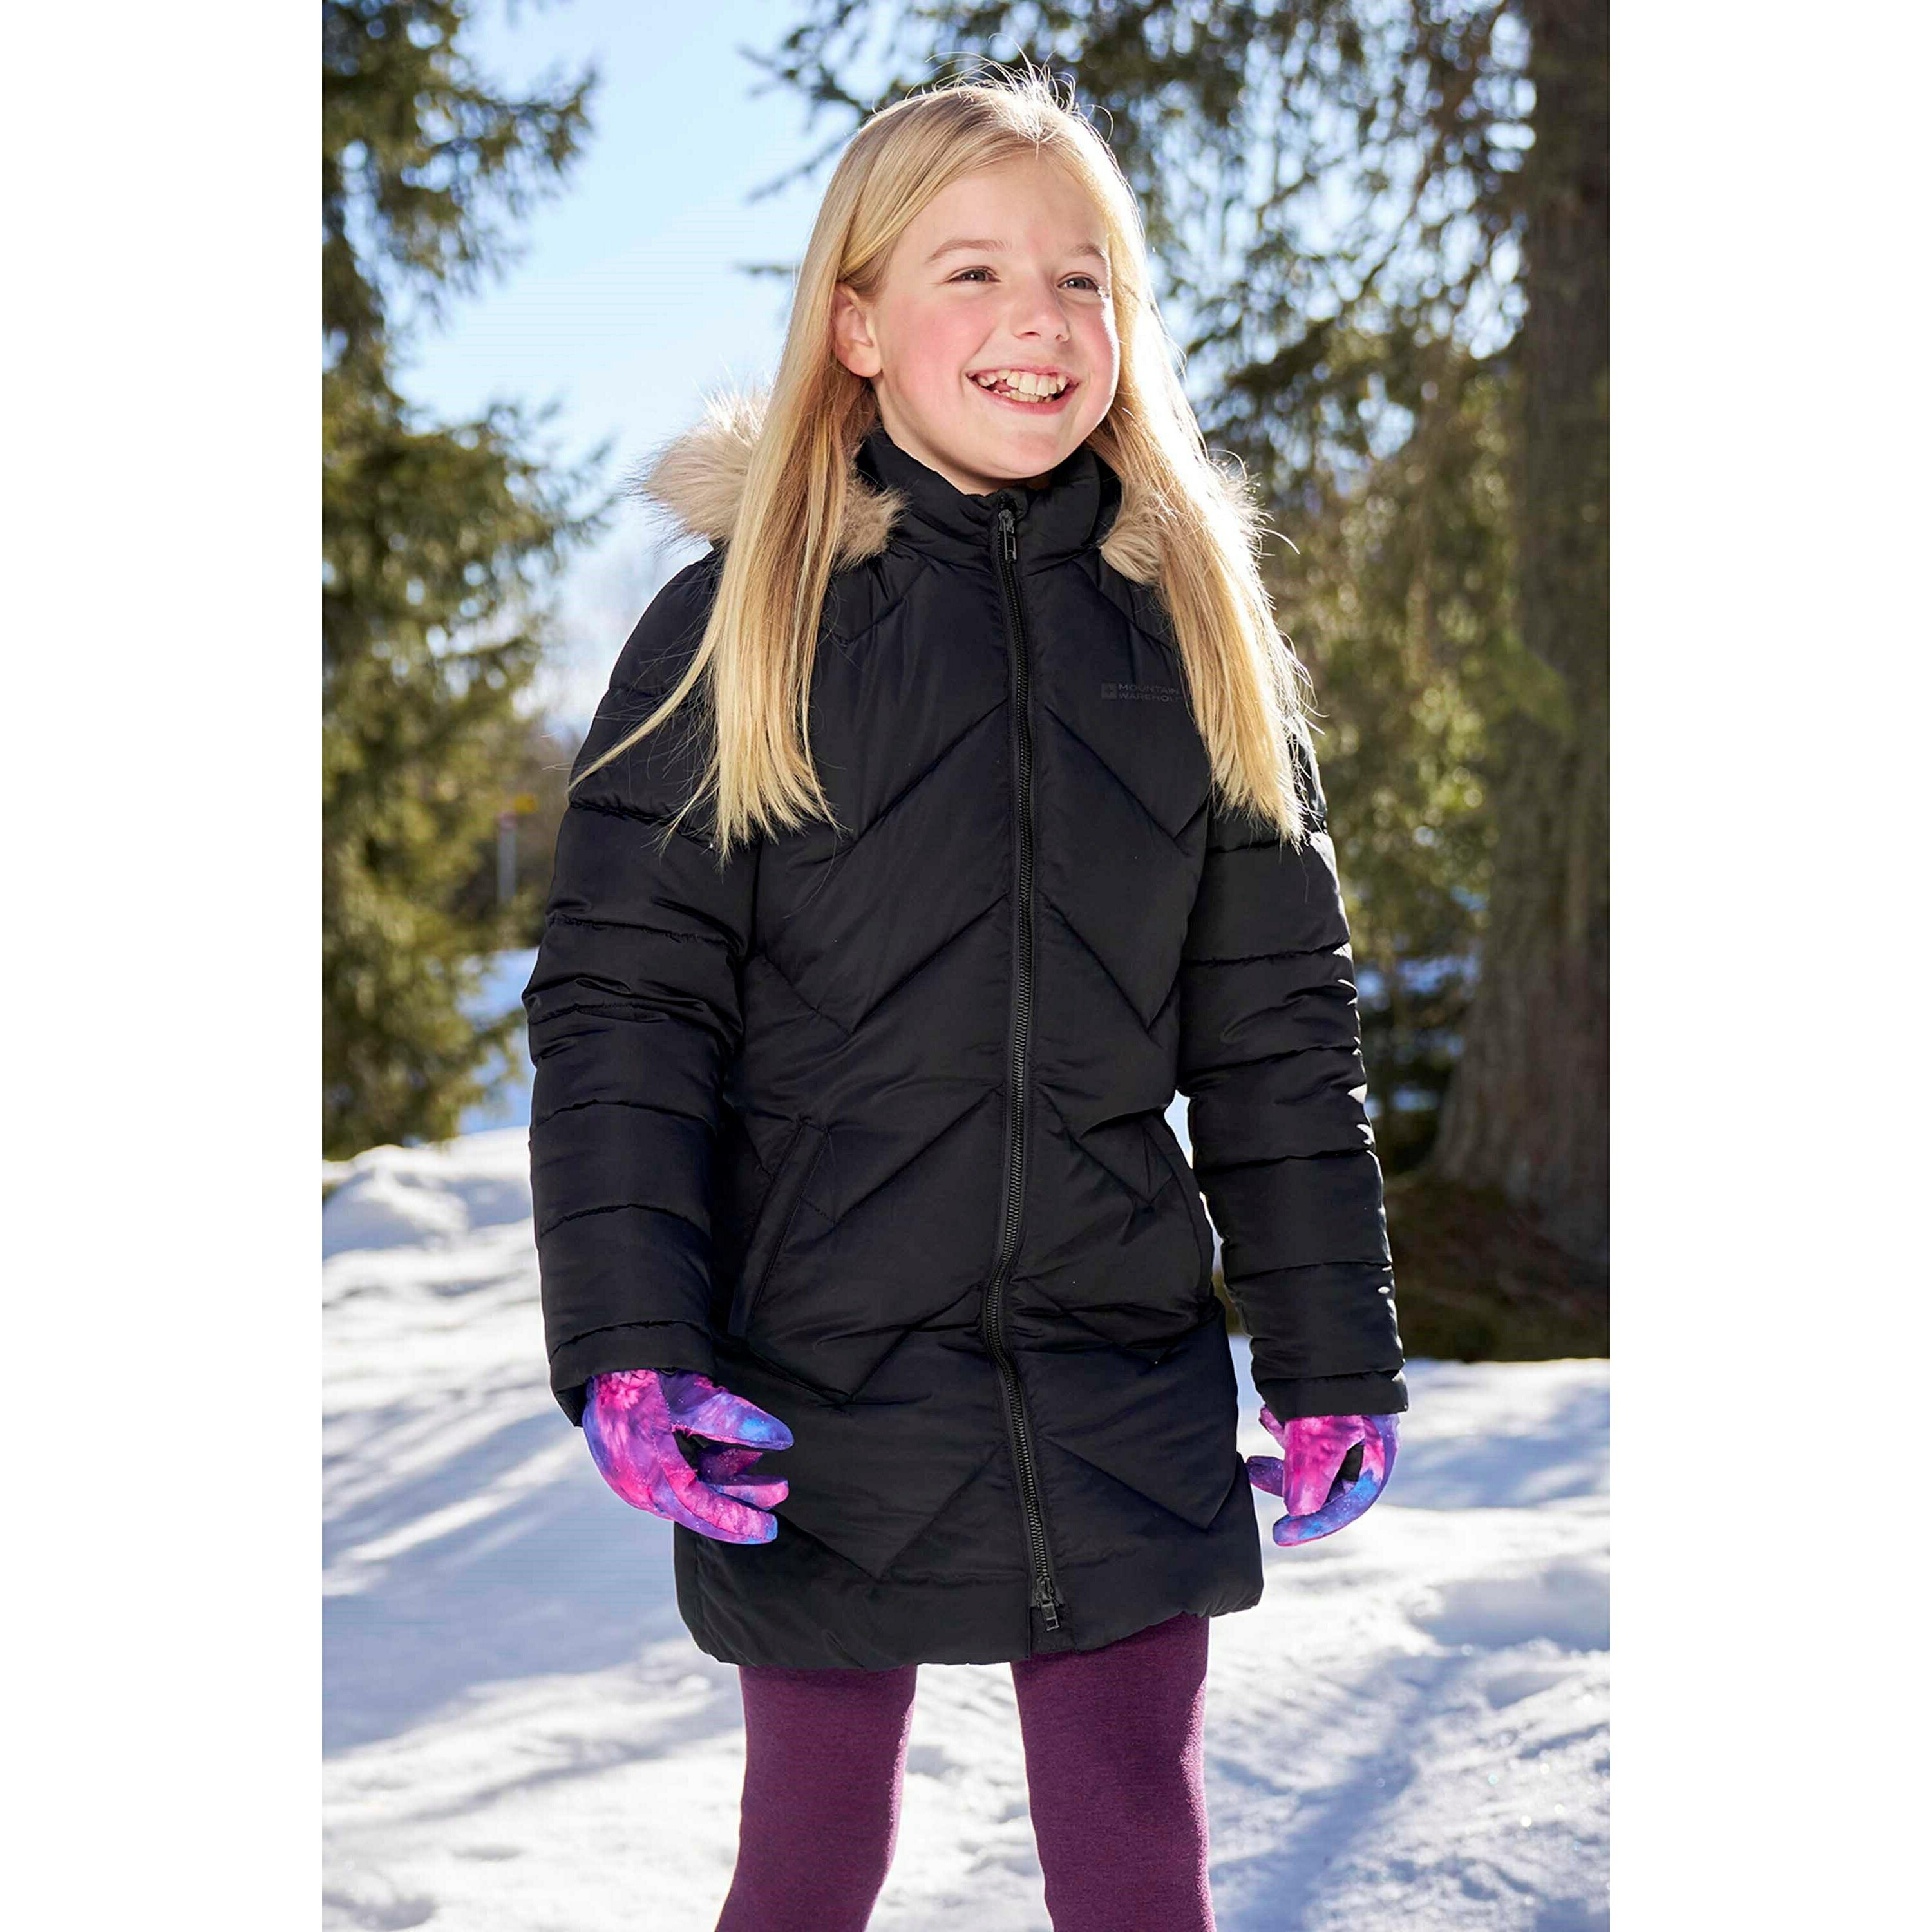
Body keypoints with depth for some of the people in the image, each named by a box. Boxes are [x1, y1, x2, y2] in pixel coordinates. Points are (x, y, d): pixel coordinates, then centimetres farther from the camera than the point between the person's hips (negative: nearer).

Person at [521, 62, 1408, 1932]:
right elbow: (619, 1005, -5)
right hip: (816, 1404, -2)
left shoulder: (1199, 630, 5)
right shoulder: (743, 621, -3)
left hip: (1127, 1411, 2)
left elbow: (1278, 1030, 8)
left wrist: (1335, 1359, 7)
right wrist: (628, 1348, -15)